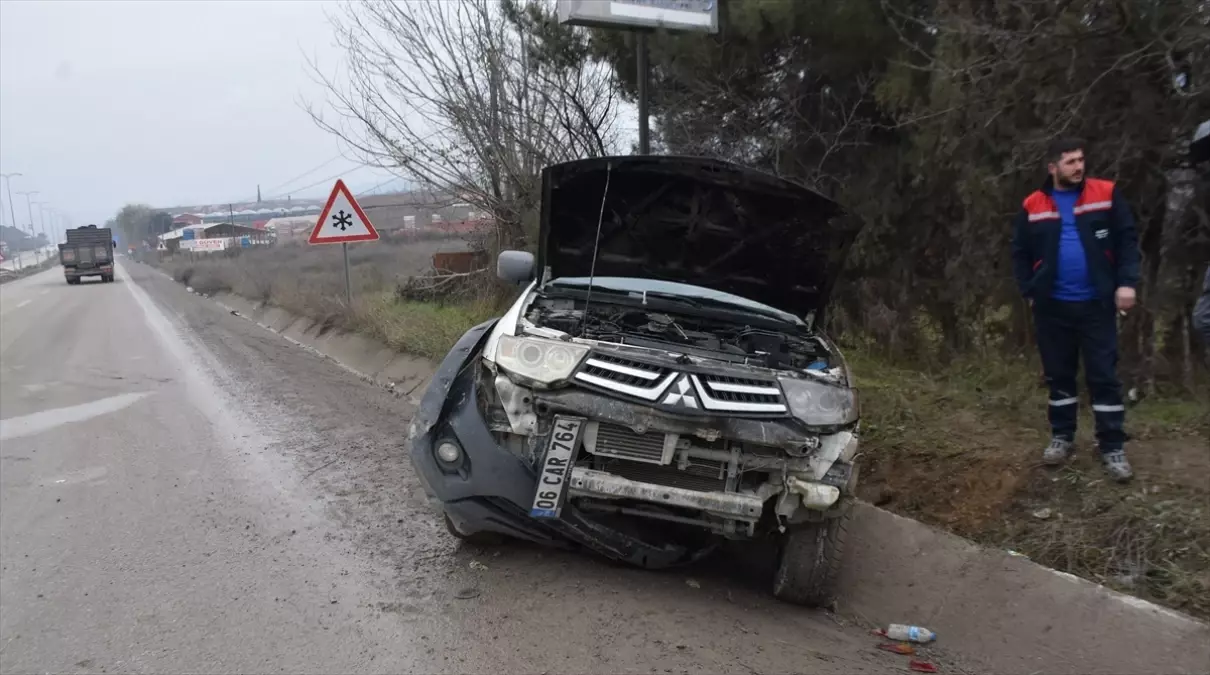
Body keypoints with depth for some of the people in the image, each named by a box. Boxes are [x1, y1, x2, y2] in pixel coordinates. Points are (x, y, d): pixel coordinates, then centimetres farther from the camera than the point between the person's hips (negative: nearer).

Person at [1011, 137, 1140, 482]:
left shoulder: (1106, 194, -2)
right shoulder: (1033, 206, 1)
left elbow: (1128, 240, -2)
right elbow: (1020, 254, 8)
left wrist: (1126, 282, -12)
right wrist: (1030, 292, -1)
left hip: (1096, 304, -1)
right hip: (1052, 306, 2)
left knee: (1104, 376, 1)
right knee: (1058, 374, 12)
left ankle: (1112, 447, 9)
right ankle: (1062, 436, 26)